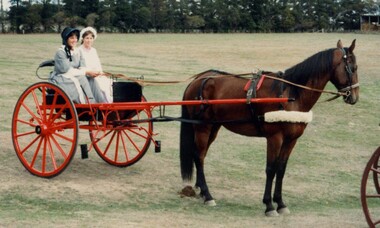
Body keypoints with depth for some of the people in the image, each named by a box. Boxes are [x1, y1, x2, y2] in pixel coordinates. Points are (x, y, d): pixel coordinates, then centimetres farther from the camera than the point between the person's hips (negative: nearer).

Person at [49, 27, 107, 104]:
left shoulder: (77, 52, 13)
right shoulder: (60, 52, -8)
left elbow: (83, 68, 2)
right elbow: (67, 70, -16)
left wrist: (90, 73, -21)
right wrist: (86, 72, -21)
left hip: (75, 77, 6)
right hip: (61, 79, -6)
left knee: (91, 80, -22)